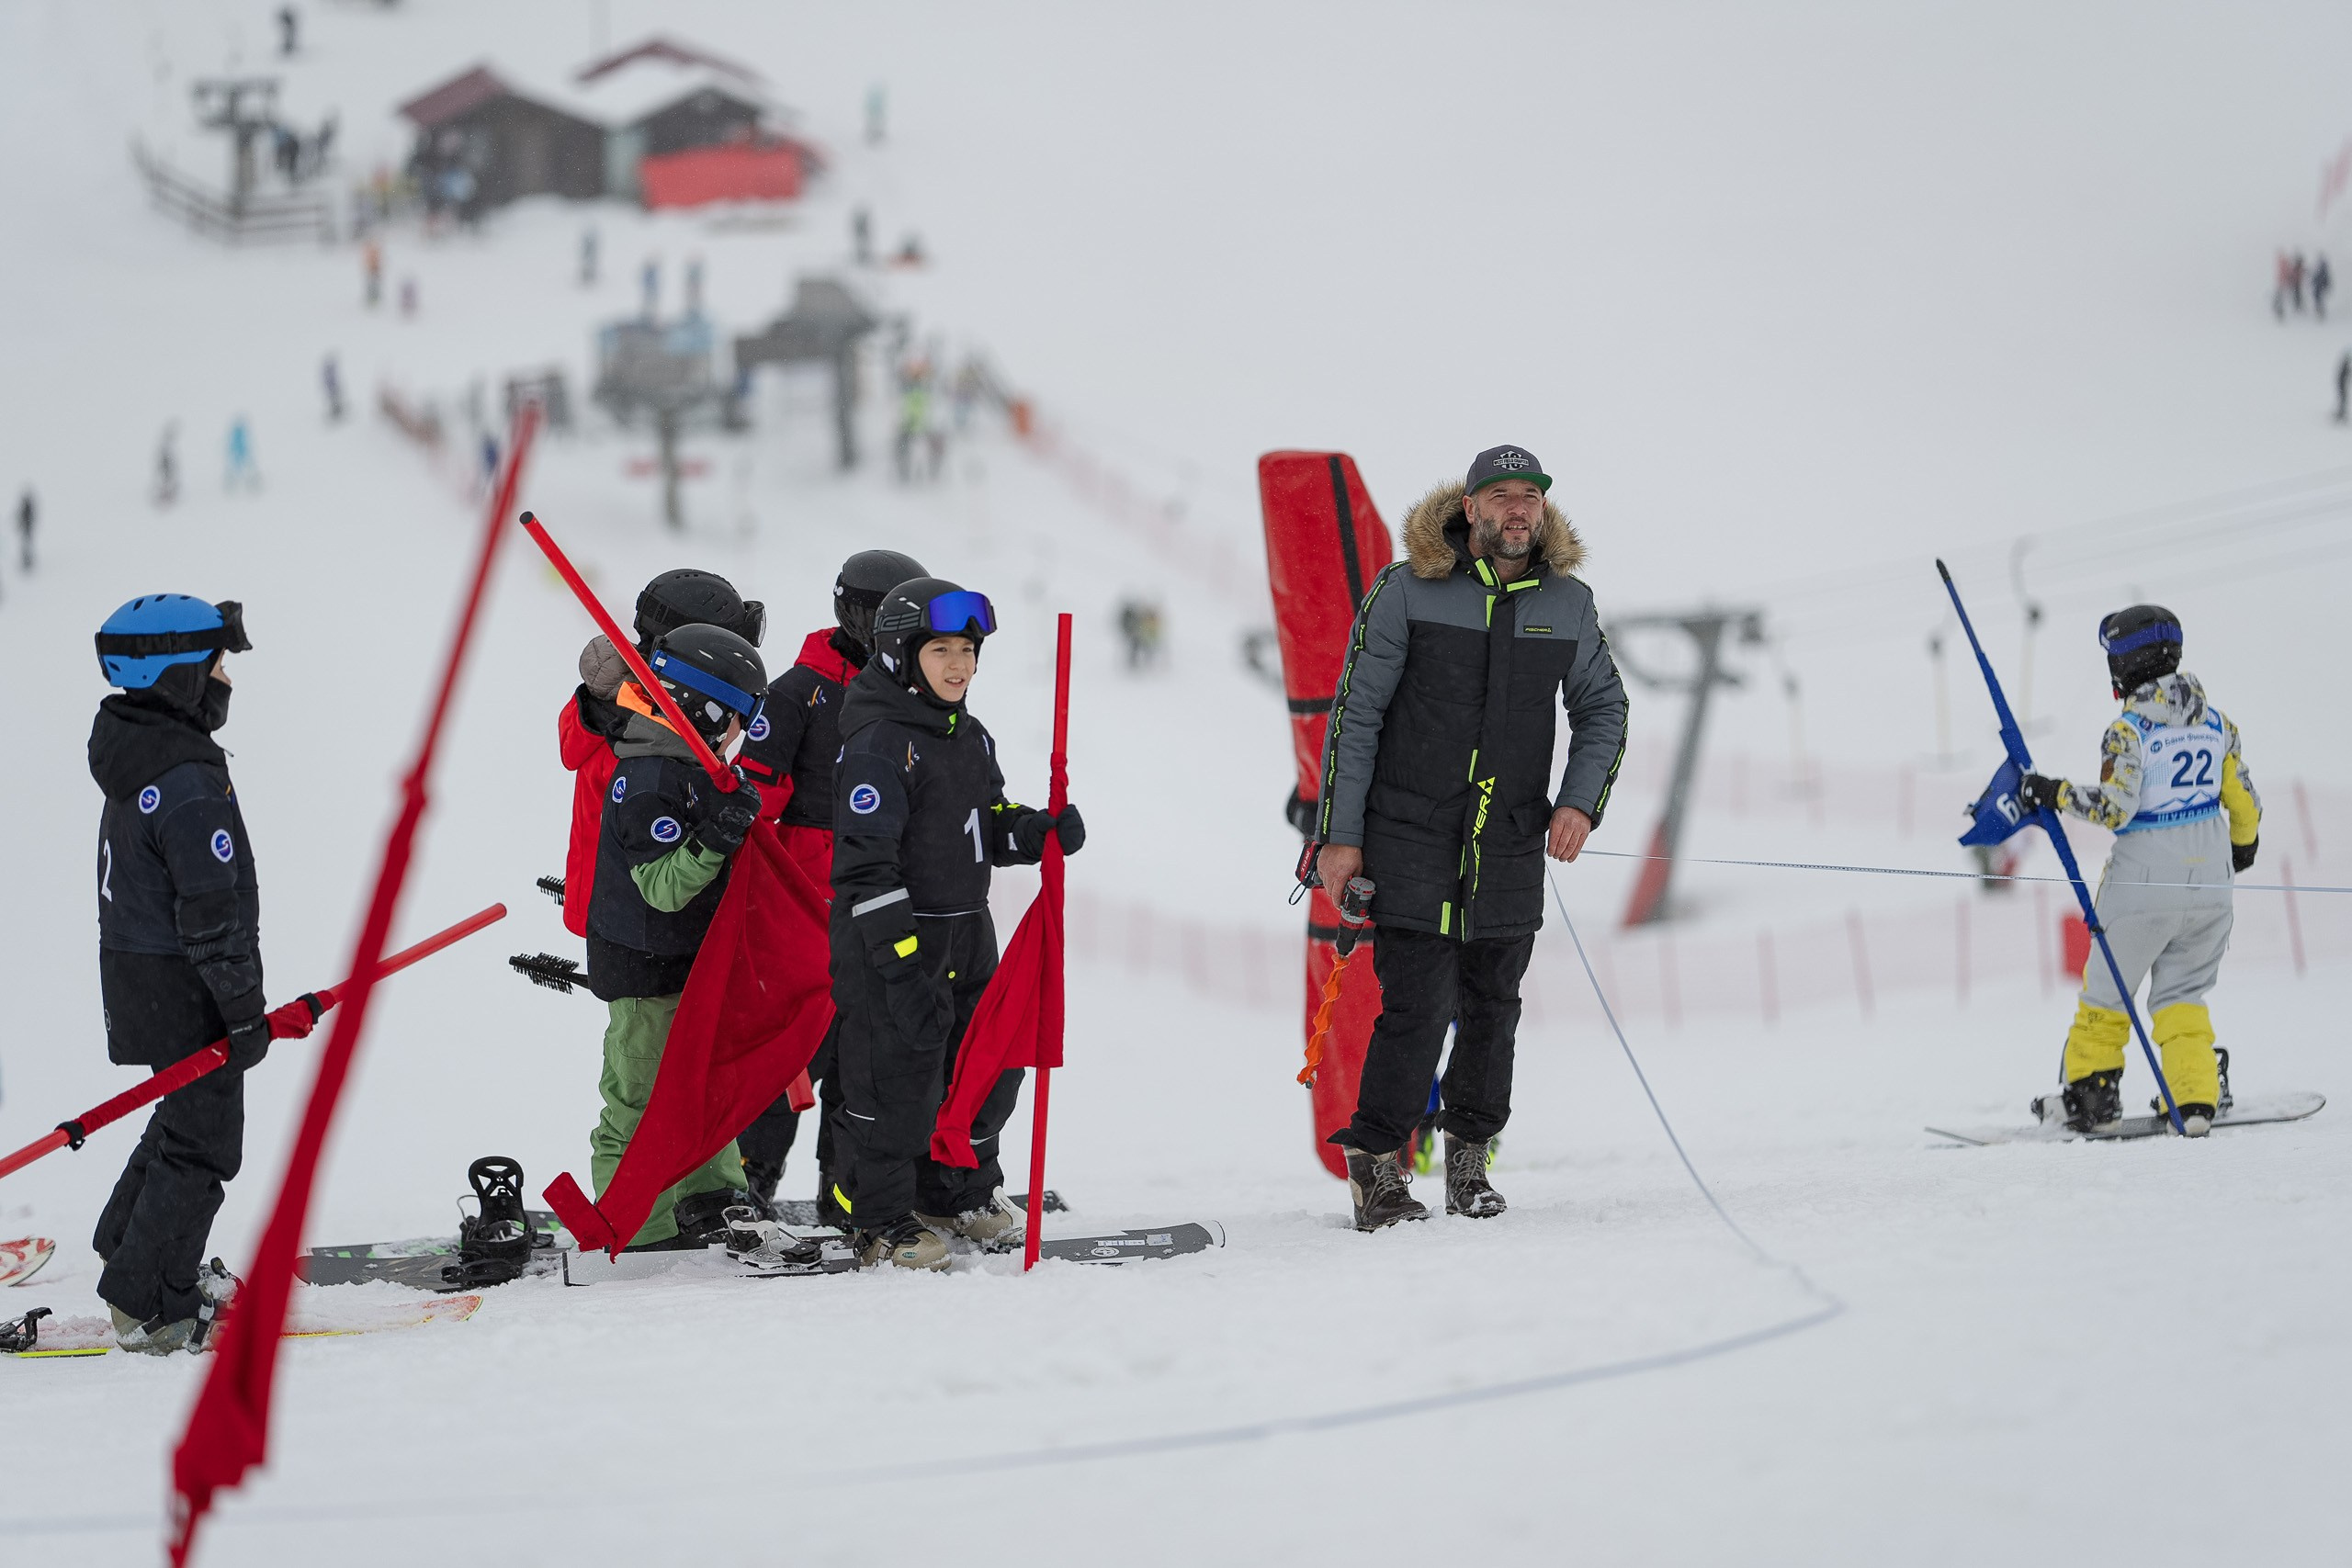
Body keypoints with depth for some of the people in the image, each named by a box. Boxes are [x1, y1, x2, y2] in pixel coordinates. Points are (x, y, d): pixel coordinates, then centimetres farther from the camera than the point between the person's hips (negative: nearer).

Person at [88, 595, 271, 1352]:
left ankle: (130, 1249, 37)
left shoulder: (135, 753, 8)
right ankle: (150, 1306, 4)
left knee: (191, 1110, 25)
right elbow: (210, 909, -24)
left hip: (140, 968, 10)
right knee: (203, 1139, -1)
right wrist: (244, 1010, -17)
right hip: (182, 985, -10)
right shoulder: (188, 783, -24)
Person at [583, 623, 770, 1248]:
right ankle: (638, 1236, 2)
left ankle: (708, 1199, 34)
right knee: (642, 1100, -3)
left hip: (688, 962, 10)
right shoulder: (650, 782, -24)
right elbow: (663, 883, -29)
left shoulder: (689, 767, 8)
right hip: (645, 968, -10)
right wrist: (717, 839, -38)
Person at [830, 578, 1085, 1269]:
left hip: (967, 938, 9)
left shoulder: (971, 737, 12)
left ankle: (960, 1194, 34)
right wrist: (903, 963, -25)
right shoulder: (878, 744, -16)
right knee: (896, 1077, -6)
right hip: (889, 942, -9)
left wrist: (1039, 831, -2)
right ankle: (881, 1221, 6)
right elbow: (866, 863, -20)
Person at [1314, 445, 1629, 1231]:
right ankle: (1375, 1163, 4)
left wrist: (1580, 800, 0)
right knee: (1418, 1004, -9)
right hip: (1409, 834, -4)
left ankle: (1469, 1159, 24)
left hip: (1511, 842, 4)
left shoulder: (1568, 604, 5)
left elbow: (1603, 708, 17)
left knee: (1491, 1005, 9)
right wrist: (1340, 833, -5)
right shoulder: (1407, 591, -6)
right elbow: (1356, 710, -3)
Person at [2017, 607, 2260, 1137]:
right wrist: (2243, 842, 29)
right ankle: (2196, 1100, 3)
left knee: (2107, 989, 12)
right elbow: (2243, 798, 11)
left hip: (2146, 883, -5)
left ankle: (2093, 1091, 15)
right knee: (2182, 995, 15)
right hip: (2210, 876, 5)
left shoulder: (2129, 730, -14)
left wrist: (2055, 794, -10)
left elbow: (2116, 807, -21)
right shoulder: (2216, 721, 3)